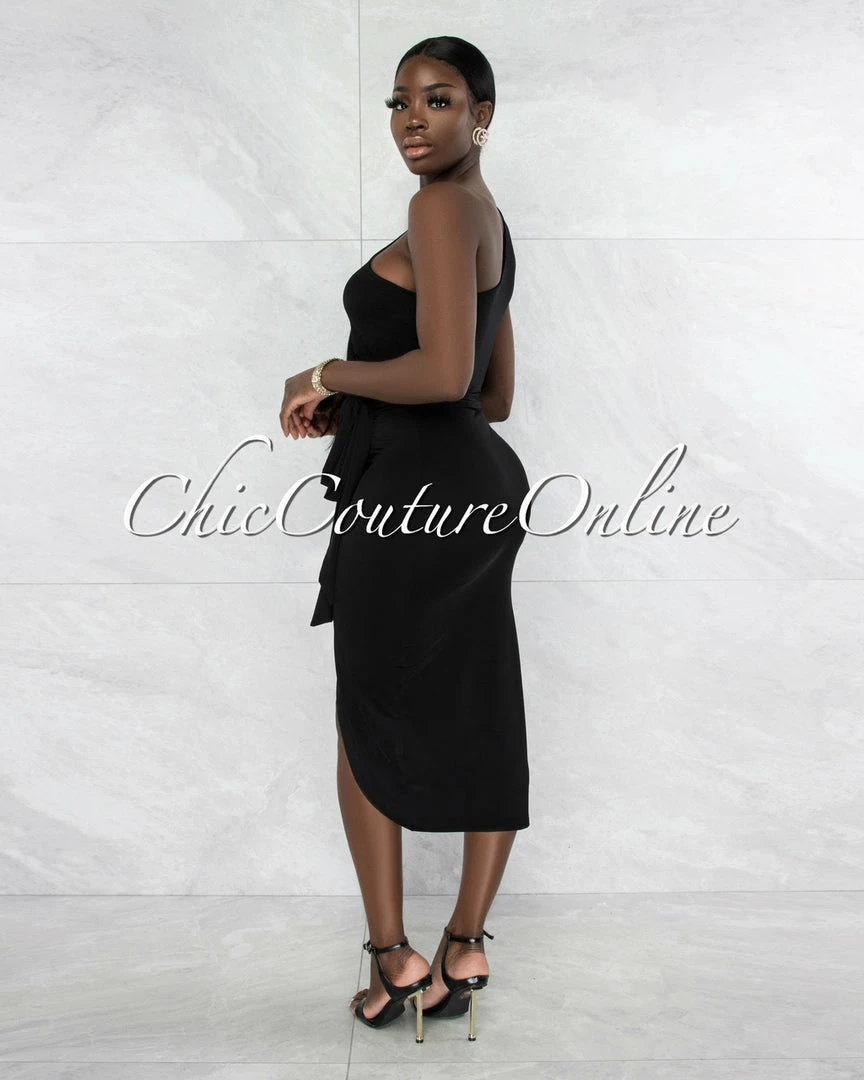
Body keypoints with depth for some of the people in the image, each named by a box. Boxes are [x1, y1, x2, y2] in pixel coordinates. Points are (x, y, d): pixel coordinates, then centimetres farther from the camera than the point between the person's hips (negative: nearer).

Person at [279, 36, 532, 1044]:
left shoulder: (443, 205, -10)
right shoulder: (493, 225, 19)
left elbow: (442, 372, -23)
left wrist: (327, 374, -7)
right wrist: (350, 411, 17)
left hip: (413, 484, -9)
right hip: (476, 479, 9)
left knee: (368, 721, 6)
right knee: (482, 720, 10)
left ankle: (393, 956, 13)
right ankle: (463, 949, 22)